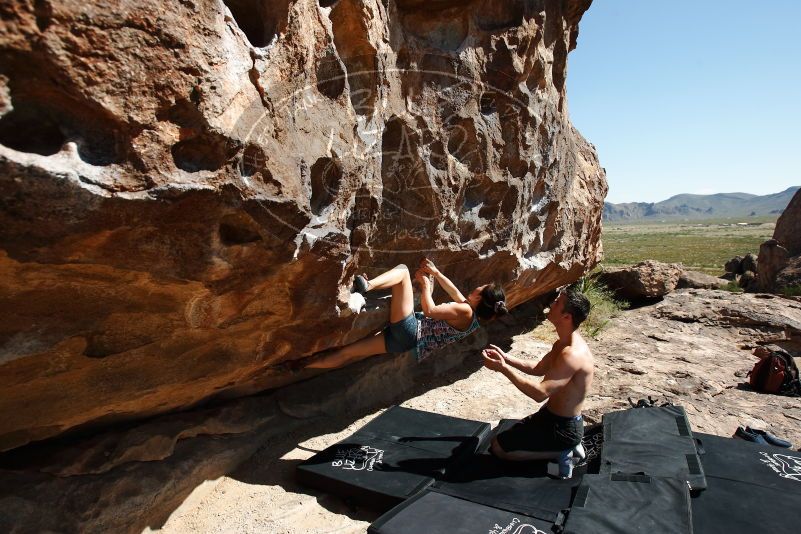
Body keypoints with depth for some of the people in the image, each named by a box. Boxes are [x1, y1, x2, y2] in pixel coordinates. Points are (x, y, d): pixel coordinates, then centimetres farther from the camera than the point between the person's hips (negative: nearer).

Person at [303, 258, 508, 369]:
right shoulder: (472, 314, 14)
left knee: (403, 270, -10)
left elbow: (430, 310, -12)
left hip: (409, 331, -9)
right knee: (346, 353, 8)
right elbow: (454, 292, 28)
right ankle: (300, 365, 12)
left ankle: (367, 285, -32)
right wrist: (436, 272, 27)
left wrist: (425, 283, 2)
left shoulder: (465, 311, -11)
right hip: (408, 341, 9)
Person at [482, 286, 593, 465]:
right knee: (509, 433, 24)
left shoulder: (572, 354, -31)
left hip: (562, 428, -9)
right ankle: (559, 448, 17)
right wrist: (506, 358, 0)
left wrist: (503, 368, -31)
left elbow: (540, 393, -36)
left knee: (498, 446, -3)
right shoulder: (563, 343, 2)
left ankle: (557, 453, 0)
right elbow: (538, 369, 13)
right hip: (551, 415, 9)